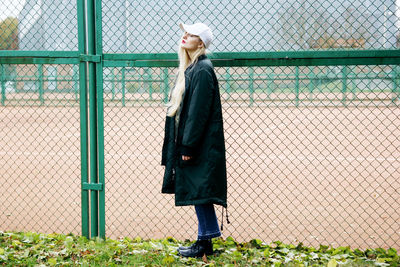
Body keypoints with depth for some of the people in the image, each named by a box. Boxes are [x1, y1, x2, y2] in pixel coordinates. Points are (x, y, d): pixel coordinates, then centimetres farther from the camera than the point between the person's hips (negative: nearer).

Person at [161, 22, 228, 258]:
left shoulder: (202, 70, -15)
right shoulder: (190, 68, 15)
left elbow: (199, 112, -19)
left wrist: (189, 146, -20)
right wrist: (184, 145, 16)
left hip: (202, 146, -10)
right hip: (189, 142, 10)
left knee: (199, 191, -4)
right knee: (196, 192, 13)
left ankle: (205, 243, 5)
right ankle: (207, 237, 21)